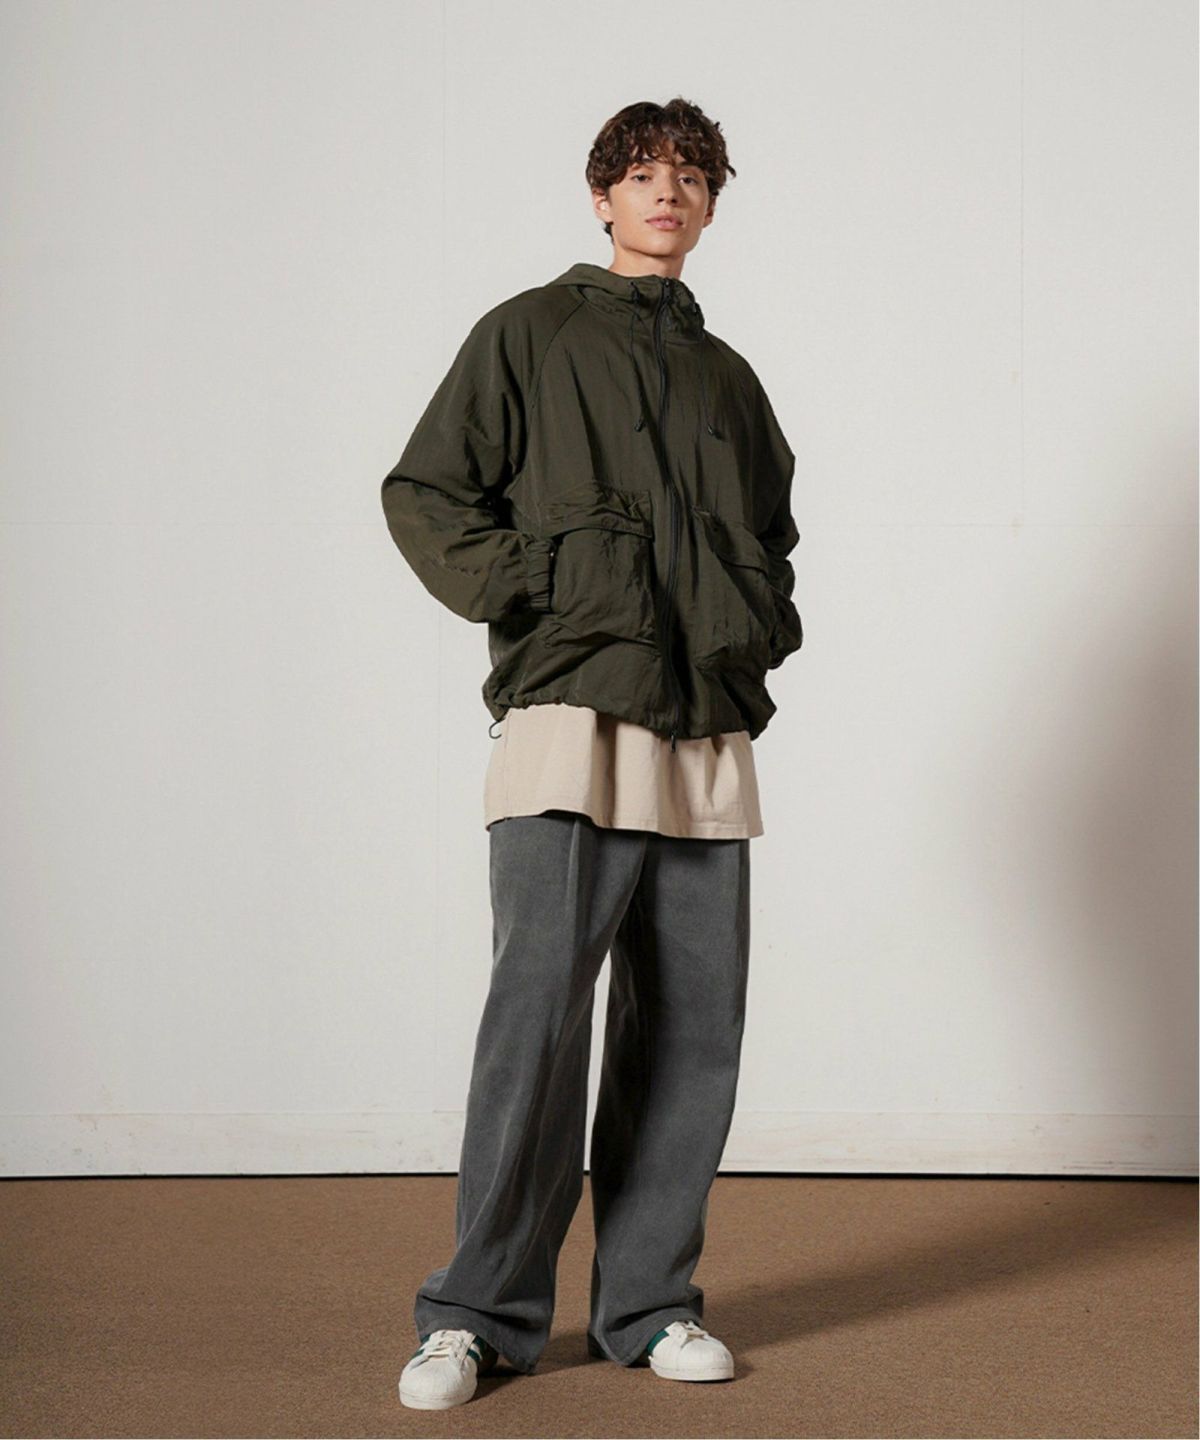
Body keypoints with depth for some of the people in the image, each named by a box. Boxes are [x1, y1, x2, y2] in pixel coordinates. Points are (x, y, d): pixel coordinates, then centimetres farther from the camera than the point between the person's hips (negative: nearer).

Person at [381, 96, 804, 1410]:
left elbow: (773, 527, 35)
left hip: (708, 732, 5)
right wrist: (523, 593, -7)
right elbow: (423, 492, 6)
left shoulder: (726, 376, 23)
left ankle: (648, 1302, 14)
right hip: (571, 712, -5)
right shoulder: (528, 334, 9)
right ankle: (480, 1314, -2)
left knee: (691, 1029, 3)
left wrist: (765, 617, 15)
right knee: (538, 1010, -12)